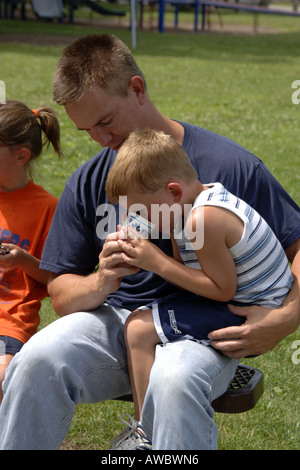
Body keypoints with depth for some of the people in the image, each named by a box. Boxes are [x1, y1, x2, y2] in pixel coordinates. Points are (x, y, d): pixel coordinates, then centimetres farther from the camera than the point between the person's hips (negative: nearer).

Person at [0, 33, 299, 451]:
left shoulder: (231, 165, -4)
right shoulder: (87, 184, 8)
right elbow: (61, 295, 9)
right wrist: (101, 282, -15)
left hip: (202, 327, -3)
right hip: (116, 318, 4)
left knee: (173, 382, -39)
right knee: (37, 361, -27)